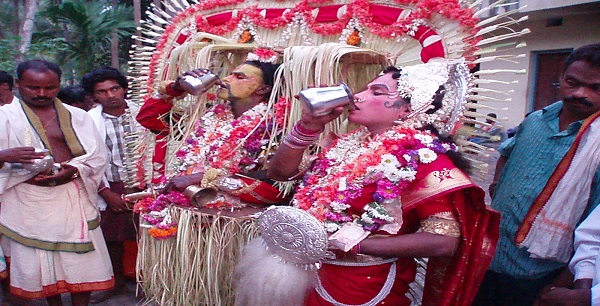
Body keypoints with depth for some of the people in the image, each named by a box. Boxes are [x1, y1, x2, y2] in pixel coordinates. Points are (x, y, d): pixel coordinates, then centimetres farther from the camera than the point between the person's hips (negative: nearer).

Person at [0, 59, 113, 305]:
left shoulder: (77, 116, 6)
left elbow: (97, 155, 1)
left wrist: (71, 170, -17)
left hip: (74, 197, 1)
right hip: (29, 200, 0)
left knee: (81, 258, 4)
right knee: (38, 259, 11)